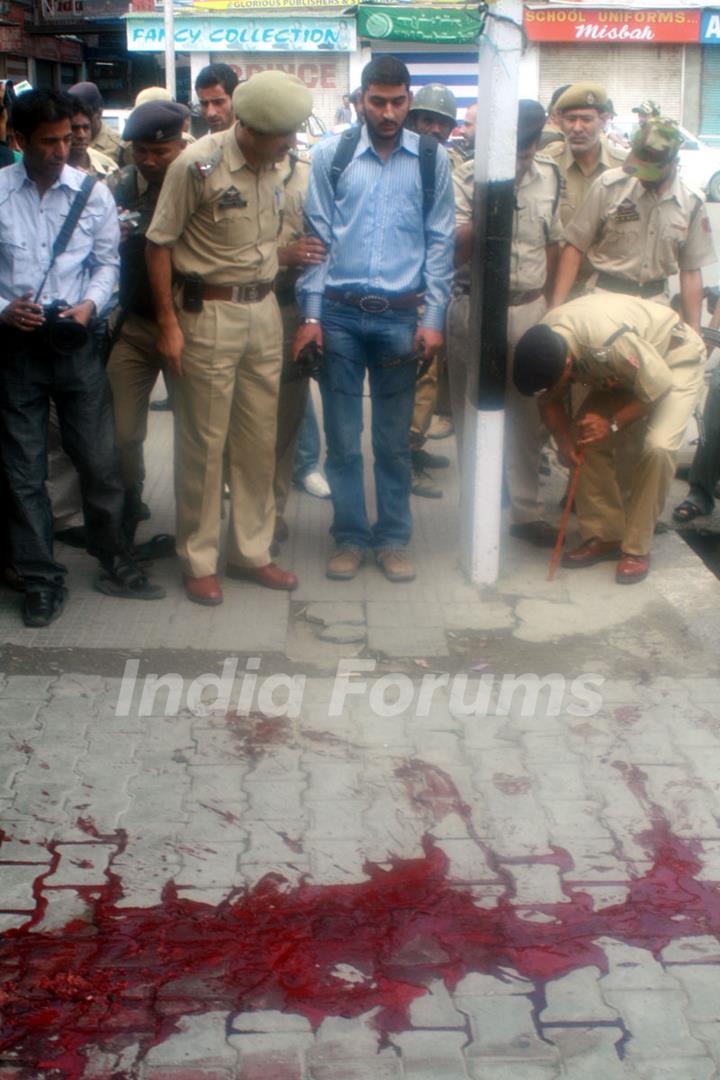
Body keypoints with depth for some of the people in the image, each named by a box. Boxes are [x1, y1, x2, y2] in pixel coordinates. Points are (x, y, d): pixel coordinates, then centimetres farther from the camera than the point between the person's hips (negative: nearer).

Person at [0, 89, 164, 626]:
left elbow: (107, 260, 9)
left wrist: (90, 304, -8)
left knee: (100, 461, 6)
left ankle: (115, 564, 24)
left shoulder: (93, 192, 2)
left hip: (75, 343, 1)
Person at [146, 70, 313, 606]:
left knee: (260, 439, 11)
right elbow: (159, 244, -10)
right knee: (204, 441, 2)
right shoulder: (198, 164, -14)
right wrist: (169, 323, -11)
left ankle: (252, 549, 24)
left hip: (263, 309, 6)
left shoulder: (277, 165, 4)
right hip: (209, 314, -6)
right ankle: (200, 559, 15)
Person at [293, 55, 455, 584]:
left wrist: (433, 317, -1)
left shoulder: (432, 159, 4)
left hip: (400, 316, 0)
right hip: (339, 314, 0)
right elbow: (317, 236, 3)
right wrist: (311, 313, -2)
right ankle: (350, 537, 20)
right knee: (342, 437, 6)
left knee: (395, 439, 8)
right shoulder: (331, 154, 3)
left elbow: (440, 243, 4)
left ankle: (394, 539, 20)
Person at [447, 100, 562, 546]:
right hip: (475, 310, -3)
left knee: (531, 415, 6)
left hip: (529, 309, 3)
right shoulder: (467, 178, -9)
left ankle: (528, 511, 18)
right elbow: (453, 251, -14)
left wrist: (544, 297, 15)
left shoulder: (549, 175, 5)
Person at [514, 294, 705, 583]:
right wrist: (563, 437, -21)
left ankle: (637, 549, -11)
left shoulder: (612, 341, -43)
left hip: (674, 358, -6)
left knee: (656, 447, -23)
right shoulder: (543, 347, -21)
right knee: (589, 440, -6)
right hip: (620, 370, 7)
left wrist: (613, 423, -29)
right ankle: (604, 536, 6)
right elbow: (549, 400, -5)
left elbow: (658, 387, -28)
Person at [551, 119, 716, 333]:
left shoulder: (692, 204, -1)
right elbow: (574, 247, -5)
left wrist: (693, 332, 3)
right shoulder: (608, 186, -11)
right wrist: (556, 307, -12)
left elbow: (691, 272, 6)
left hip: (656, 301, 3)